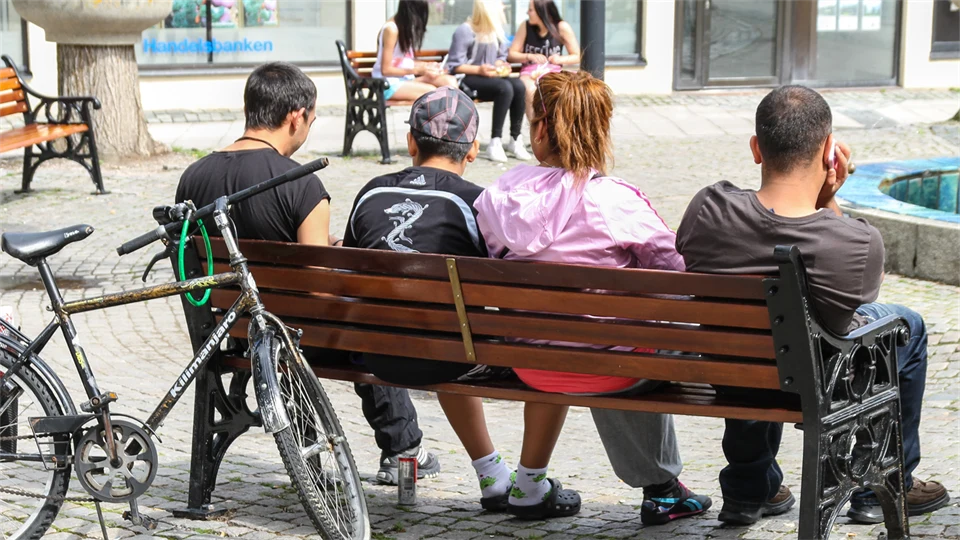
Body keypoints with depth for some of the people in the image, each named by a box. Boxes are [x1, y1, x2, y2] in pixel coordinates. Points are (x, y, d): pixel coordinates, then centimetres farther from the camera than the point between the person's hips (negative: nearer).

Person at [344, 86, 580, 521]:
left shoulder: (370, 194, 8)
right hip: (440, 359, -6)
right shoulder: (473, 200, -7)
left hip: (378, 359, 6)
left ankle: (492, 479, 42)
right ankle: (530, 490, 19)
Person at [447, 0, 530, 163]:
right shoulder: (465, 31, -11)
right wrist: (479, 70, -24)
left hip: (491, 76, 7)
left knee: (519, 86, -24)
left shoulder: (496, 30, 9)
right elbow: (455, 65, -12)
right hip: (468, 79, -6)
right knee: (505, 88, -33)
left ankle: (515, 140, -16)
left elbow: (501, 56, 20)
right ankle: (495, 142, -30)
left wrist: (501, 65, -4)